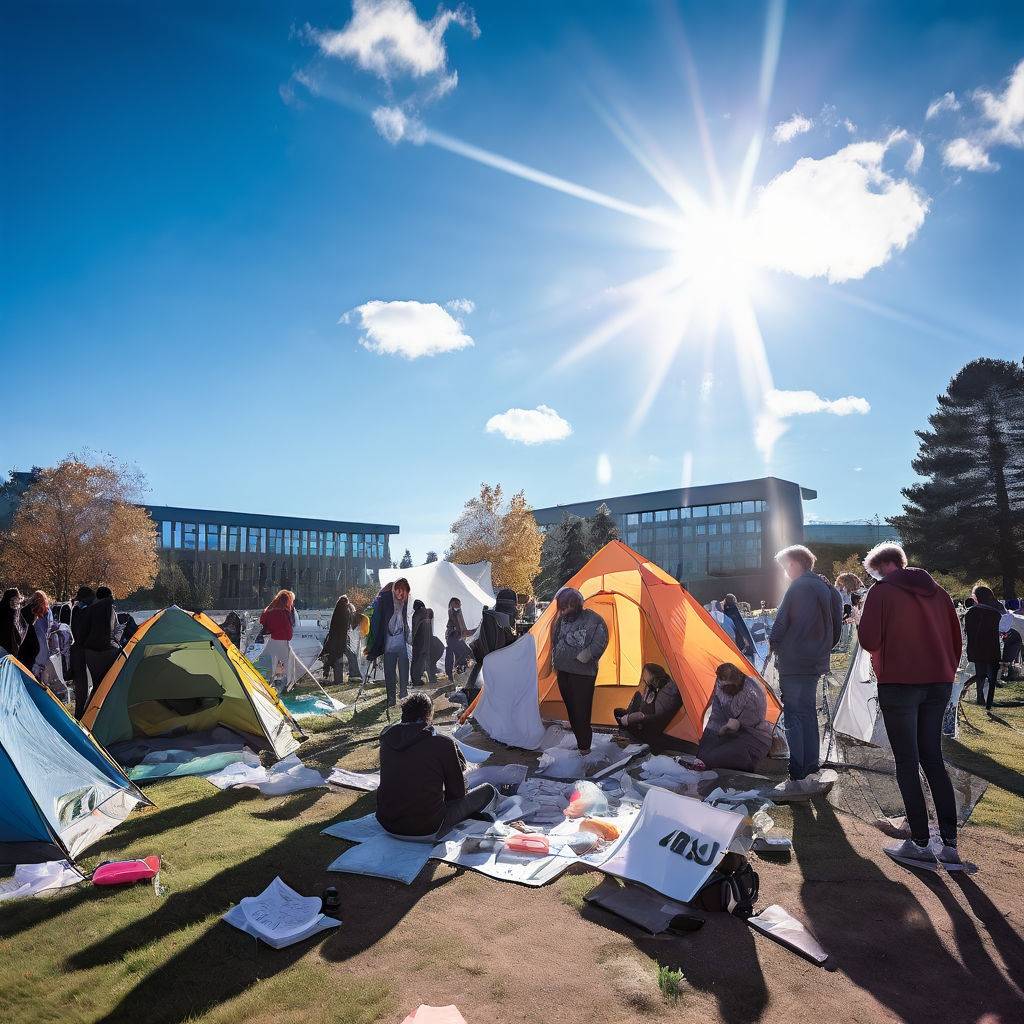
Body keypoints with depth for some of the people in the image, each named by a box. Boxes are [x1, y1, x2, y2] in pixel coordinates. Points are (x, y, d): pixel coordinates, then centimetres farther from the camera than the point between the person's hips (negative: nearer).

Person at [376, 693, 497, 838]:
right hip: (427, 831, -3)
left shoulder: (386, 738, 1)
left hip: (387, 825, 4)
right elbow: (458, 792, -1)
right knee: (488, 791, 10)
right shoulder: (443, 743, -13)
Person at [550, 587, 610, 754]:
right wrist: (555, 663, 15)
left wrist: (581, 659, -17)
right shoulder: (562, 618, 3)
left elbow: (599, 644, -20)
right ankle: (579, 741, 32)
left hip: (582, 674, -6)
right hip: (563, 672, 7)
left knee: (581, 712, -4)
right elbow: (555, 641, 16)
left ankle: (584, 747, 8)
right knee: (571, 708, 17)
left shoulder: (593, 620, -15)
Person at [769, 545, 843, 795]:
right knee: (808, 715, 16)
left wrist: (773, 643, 0)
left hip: (793, 663, -9)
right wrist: (821, 649, 19)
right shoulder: (827, 589, 14)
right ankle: (810, 773, 24)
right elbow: (836, 628, 18)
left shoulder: (799, 587, -14)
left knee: (794, 718, -5)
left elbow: (782, 624, -16)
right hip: (816, 662, 9)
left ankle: (797, 779, -3)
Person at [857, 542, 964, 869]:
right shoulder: (937, 592, 11)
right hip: (939, 684, 6)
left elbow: (869, 640, -13)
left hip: (899, 684, -6)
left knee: (907, 764, 2)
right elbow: (956, 639, 13)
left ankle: (920, 843, 6)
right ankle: (950, 845, 15)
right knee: (933, 760, 14)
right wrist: (947, 672, 21)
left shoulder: (882, 591, -7)